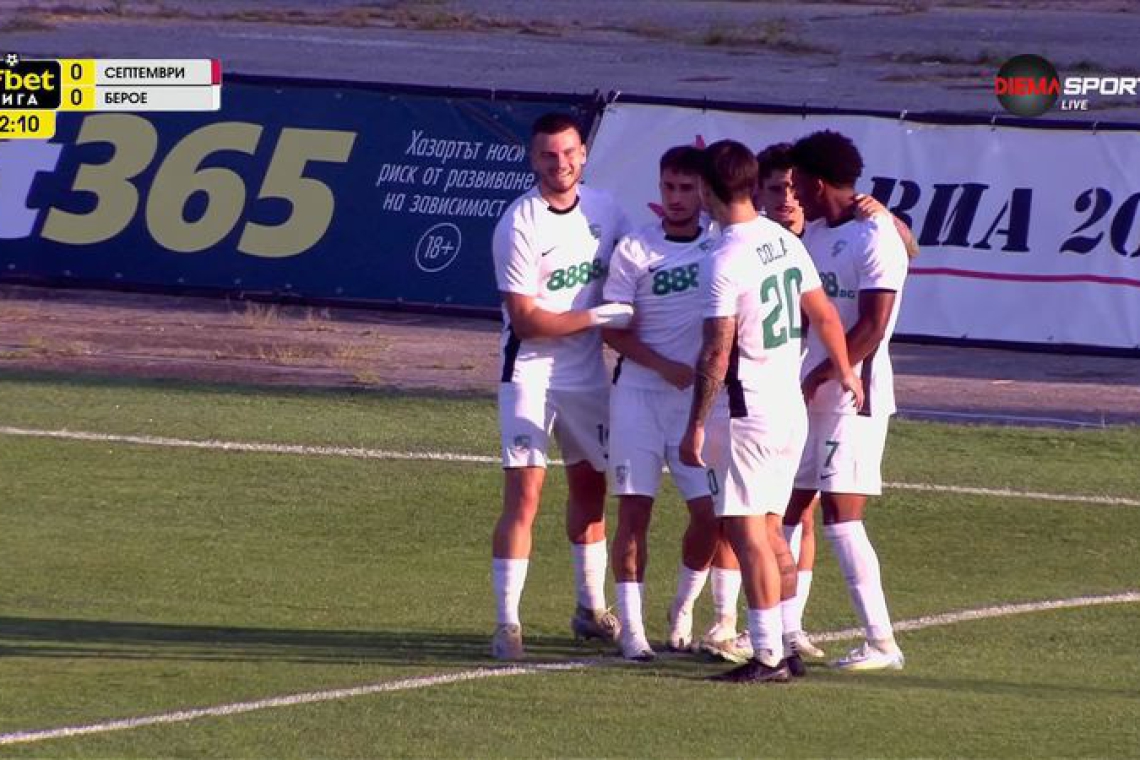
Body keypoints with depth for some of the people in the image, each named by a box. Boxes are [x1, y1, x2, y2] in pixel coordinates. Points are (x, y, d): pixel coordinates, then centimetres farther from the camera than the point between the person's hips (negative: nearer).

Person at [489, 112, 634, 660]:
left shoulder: (604, 210, 2)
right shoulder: (519, 224, -17)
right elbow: (525, 320, -18)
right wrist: (597, 316, -21)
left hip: (587, 372, 6)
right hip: (530, 373, -6)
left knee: (590, 486, 15)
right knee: (524, 493, -12)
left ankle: (591, 609, 29)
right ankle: (507, 624, -9)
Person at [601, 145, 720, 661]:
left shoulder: (723, 246, 3)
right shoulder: (634, 250, -3)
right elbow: (614, 330, -4)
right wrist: (664, 366, -15)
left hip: (700, 395, 2)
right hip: (639, 392, -2)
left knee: (708, 511, -4)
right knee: (634, 509, -4)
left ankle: (684, 609, 19)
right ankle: (631, 627, 2)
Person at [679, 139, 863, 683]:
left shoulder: (727, 261, -17)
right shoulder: (786, 242, 6)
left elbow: (716, 353, -18)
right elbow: (824, 315, 14)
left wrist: (695, 427, -12)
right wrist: (844, 372, 30)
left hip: (746, 413, -8)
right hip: (792, 410, 8)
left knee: (746, 533, -4)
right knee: (769, 531, 15)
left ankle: (768, 655, -5)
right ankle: (786, 645, 17)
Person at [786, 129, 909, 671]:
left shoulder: (875, 238, -13)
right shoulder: (814, 233, 15)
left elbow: (871, 330, -18)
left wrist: (814, 378, -17)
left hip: (853, 397, -9)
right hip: (809, 396, 9)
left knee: (840, 514, -13)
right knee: (787, 509, 9)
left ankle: (882, 643, -11)